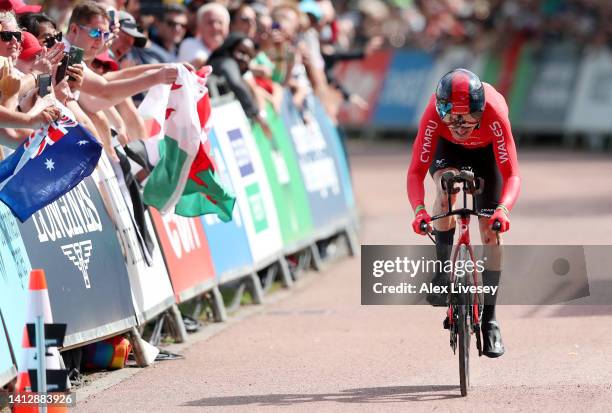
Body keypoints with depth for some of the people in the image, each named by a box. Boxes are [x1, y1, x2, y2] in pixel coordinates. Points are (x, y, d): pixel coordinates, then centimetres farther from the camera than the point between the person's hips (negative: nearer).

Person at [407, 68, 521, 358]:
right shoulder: (434, 114, -39)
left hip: (486, 151, 0)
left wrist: (503, 209, -59)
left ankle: (489, 318, 5)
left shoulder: (494, 112, -41)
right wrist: (418, 209, -55)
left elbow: (512, 174, -41)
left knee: (490, 233, -7)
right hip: (448, 149, 0)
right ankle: (442, 272, -20)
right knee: (446, 189, -35)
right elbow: (416, 171, -38)